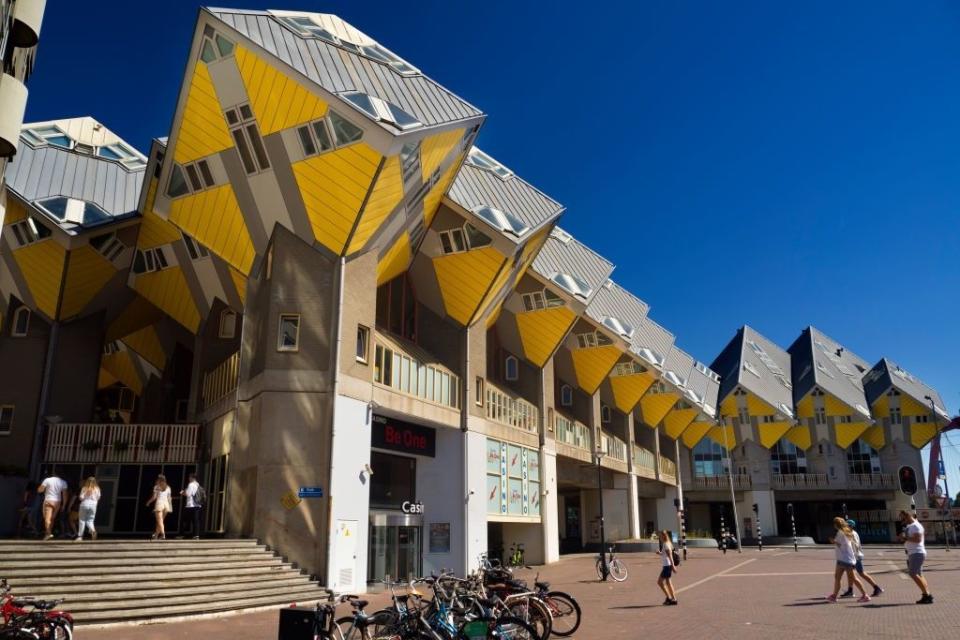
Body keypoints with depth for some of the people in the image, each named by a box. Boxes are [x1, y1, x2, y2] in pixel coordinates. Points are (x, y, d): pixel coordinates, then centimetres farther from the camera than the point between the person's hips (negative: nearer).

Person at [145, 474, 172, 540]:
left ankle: (163, 534, -21)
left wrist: (148, 502, 12)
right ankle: (156, 535, 20)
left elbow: (154, 497, -4)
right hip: (166, 504, 5)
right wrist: (170, 506, 14)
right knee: (160, 521, 15)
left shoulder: (157, 487, 1)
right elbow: (169, 498, 10)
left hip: (159, 503, -5)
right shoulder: (168, 487, 13)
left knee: (160, 521, -7)